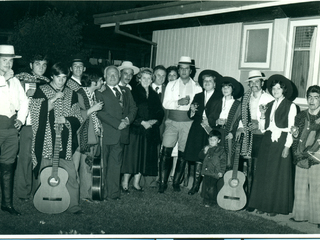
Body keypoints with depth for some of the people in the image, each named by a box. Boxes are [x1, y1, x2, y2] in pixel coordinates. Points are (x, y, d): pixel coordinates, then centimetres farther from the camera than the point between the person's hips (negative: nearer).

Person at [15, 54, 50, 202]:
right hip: (27, 124, -3)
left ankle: (38, 190, 14)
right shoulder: (21, 79, 7)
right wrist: (27, 95, -11)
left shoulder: (47, 82, 18)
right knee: (26, 157, -5)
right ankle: (23, 192, 5)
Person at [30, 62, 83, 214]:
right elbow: (36, 111, -7)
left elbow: (77, 118, 11)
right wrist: (53, 99, -15)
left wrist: (65, 119, -8)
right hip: (47, 140, -2)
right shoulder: (42, 91, 6)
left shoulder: (71, 94, 14)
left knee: (70, 174, -4)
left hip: (65, 140, 2)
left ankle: (73, 205, 3)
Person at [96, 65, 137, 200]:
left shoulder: (126, 91, 18)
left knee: (115, 164, 8)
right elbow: (100, 112, -10)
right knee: (103, 164, 1)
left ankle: (113, 193, 14)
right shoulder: (100, 92, 0)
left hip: (121, 133, 4)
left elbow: (133, 108, 14)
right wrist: (117, 123, -15)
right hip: (106, 133, -4)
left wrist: (128, 119, -6)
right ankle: (102, 193, 10)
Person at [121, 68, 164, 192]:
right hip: (136, 129, -4)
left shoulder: (154, 95, 13)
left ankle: (136, 182, 18)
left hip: (151, 130, 5)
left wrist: (154, 121, -8)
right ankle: (125, 182, 8)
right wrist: (142, 122, -15)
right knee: (132, 155, -4)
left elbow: (160, 112, 10)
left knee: (144, 156, 7)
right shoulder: (133, 93, -2)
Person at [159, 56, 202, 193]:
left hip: (187, 123, 0)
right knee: (166, 152, -11)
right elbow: (165, 103, 1)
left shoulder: (197, 88, 10)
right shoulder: (171, 85, 11)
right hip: (172, 122, 0)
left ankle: (176, 182, 17)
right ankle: (163, 182, -3)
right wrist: (179, 102, -15)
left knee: (182, 154, 4)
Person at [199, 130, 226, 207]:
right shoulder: (207, 148, 12)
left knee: (211, 188, -8)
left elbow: (223, 161, -4)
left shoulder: (220, 150, -4)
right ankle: (206, 200, 25)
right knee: (205, 187, 10)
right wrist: (204, 152, -7)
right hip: (206, 172, 5)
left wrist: (221, 171, -10)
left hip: (214, 173, -5)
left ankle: (211, 201, 8)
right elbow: (200, 156, 12)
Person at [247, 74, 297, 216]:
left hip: (281, 143, -5)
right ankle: (262, 204, 17)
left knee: (279, 175, 0)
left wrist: (287, 146, -14)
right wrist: (263, 114, -3)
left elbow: (291, 128, -6)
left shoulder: (290, 106, -2)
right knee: (263, 173, 7)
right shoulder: (269, 105, 13)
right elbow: (263, 129, 11)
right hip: (267, 142, 5)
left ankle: (276, 207, 9)